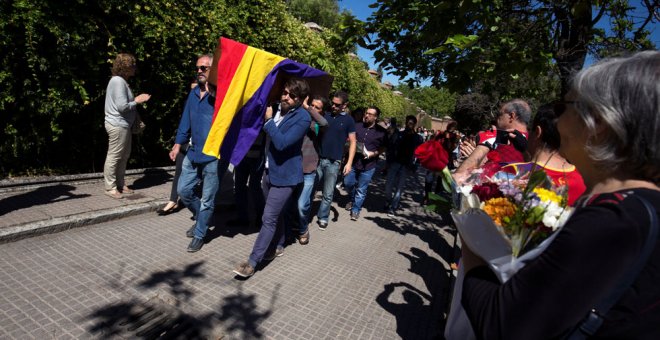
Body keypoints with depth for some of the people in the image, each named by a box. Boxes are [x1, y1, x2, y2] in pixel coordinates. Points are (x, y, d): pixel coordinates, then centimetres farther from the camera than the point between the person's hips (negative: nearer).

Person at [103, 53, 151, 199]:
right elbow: (122, 106, -22)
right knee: (114, 157, -2)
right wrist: (136, 101, -10)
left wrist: (136, 99, 7)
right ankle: (110, 187, 7)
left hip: (123, 125, 10)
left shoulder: (121, 81, 16)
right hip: (117, 125, -10)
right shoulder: (118, 81, -16)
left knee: (124, 156, 16)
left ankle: (120, 184, 26)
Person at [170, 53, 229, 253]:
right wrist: (178, 144, 11)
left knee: (207, 199, 5)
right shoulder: (194, 93, 10)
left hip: (214, 157, -7)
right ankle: (201, 218, 40)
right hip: (194, 153, 7)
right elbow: (186, 120, 15)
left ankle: (199, 235, 24)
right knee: (183, 190, 15)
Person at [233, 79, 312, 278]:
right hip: (269, 171, 8)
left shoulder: (303, 118, -18)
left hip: (284, 175, -8)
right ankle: (277, 247, 39)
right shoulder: (277, 108, 4)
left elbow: (281, 143, -27)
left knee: (268, 219, -4)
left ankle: (252, 262, 6)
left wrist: (269, 120, -20)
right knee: (275, 214, 21)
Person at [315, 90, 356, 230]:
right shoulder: (325, 115, 5)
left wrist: (349, 163, -6)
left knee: (328, 194, 7)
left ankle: (322, 217, 24)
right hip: (317, 159, 2)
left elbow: (352, 142, 1)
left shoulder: (348, 120, 0)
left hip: (333, 162, -1)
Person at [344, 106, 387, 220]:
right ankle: (352, 199, 41)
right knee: (348, 183, 11)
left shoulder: (381, 131, -6)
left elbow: (383, 148, 2)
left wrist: (373, 153, -15)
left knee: (361, 190, 5)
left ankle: (356, 210, 23)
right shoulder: (357, 126, 1)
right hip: (353, 162, 3)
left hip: (368, 165, -3)